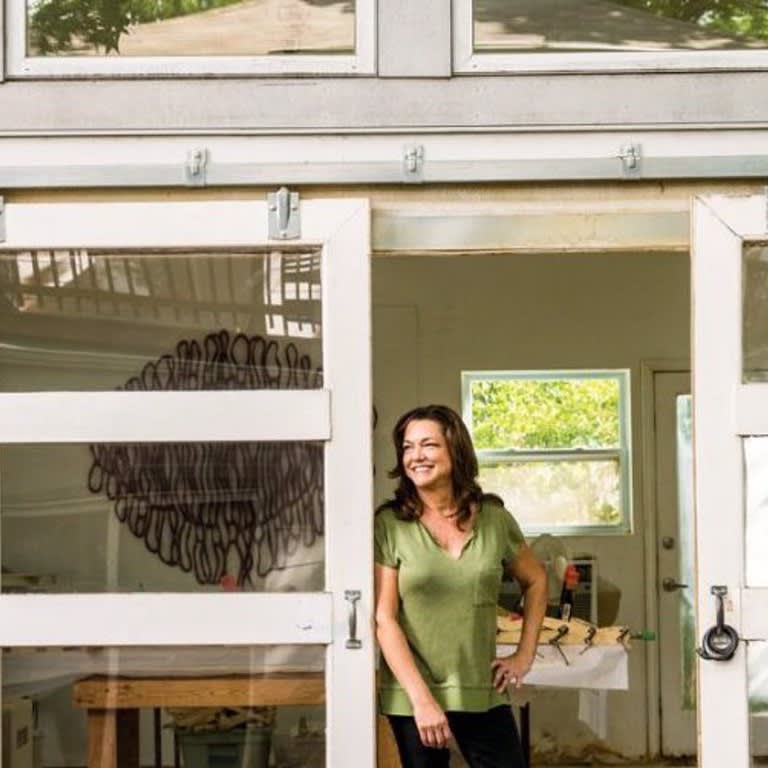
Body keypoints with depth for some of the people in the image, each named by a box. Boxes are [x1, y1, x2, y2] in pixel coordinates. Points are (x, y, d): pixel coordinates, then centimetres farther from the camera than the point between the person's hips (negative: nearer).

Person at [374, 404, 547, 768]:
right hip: (413, 697, -2)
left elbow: (535, 581, 20)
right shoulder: (390, 524, -5)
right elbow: (383, 620, -9)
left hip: (482, 694, 2)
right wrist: (422, 699, -15)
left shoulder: (493, 518, 3)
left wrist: (525, 654, 11)